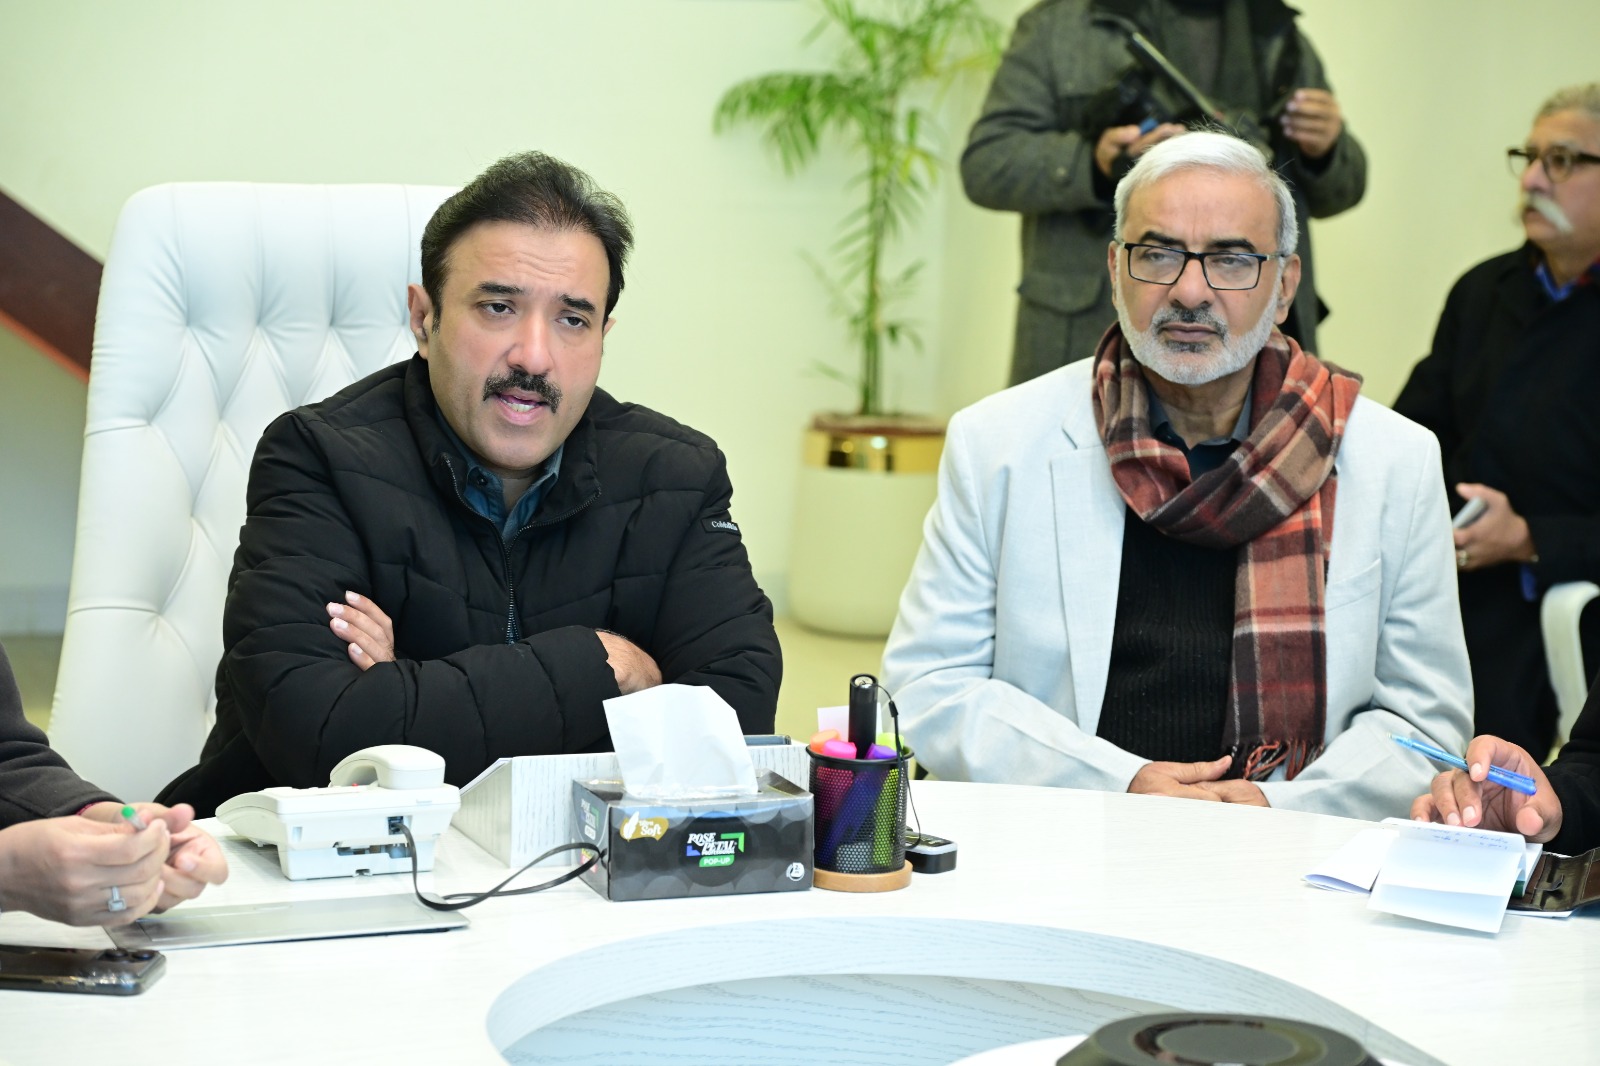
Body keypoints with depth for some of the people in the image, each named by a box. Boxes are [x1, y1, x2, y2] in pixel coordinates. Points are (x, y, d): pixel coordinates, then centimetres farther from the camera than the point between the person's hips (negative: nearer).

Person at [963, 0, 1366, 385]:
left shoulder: (1282, 39, 16)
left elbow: (1338, 190, 21)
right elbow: (986, 164, -4)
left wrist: (1325, 150, -2)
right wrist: (1095, 165, -21)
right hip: (1094, 328, -3)